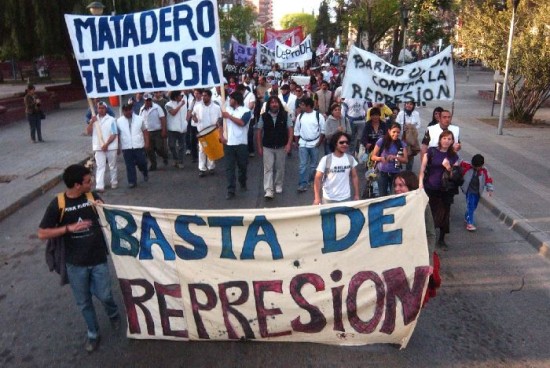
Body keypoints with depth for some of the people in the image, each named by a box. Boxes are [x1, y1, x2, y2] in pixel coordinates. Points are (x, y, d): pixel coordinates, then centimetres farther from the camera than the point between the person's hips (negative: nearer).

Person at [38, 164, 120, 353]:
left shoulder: (92, 196, -6)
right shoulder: (58, 204, -12)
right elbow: (42, 233, -10)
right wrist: (68, 228, -23)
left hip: (98, 259, 1)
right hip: (75, 263, -1)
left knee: (104, 295, 9)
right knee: (84, 301, 13)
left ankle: (114, 314, 42)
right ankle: (93, 333, 35)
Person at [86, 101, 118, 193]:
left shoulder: (111, 119, -3)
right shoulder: (93, 119, 9)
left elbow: (114, 134, -9)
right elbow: (88, 132, 2)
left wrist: (106, 144, -16)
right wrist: (91, 122, -12)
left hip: (111, 147, -2)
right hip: (98, 147, 2)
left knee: (112, 166, 11)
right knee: (100, 167, -2)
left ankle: (114, 183, 27)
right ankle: (99, 186, -7)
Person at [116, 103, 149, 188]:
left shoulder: (139, 119, 3)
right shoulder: (119, 121, 3)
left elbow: (145, 131, 5)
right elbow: (117, 135, 5)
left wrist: (146, 143, -2)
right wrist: (117, 147, 4)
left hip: (139, 146, 0)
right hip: (126, 147, 0)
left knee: (141, 162, 4)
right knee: (129, 165, 3)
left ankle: (145, 173, 35)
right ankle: (132, 181, 11)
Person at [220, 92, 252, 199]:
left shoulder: (246, 111, -5)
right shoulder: (227, 110, 10)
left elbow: (241, 123, -21)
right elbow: (221, 124, 12)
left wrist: (229, 116, -15)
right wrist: (221, 136, -2)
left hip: (241, 143, -3)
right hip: (228, 143, 3)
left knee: (242, 166, 12)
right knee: (229, 167, -1)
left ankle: (243, 184, 36)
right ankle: (231, 190, 2)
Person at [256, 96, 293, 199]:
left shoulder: (285, 115, -4)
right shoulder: (263, 116, -3)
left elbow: (290, 129, -3)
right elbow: (259, 131, 2)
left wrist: (289, 144, -12)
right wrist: (259, 147, 0)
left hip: (281, 147, 0)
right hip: (267, 147, 0)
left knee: (280, 168, 13)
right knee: (268, 168, -4)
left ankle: (278, 186, 32)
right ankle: (269, 191, -5)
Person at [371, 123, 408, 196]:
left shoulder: (402, 144, 1)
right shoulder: (381, 141, -5)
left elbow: (405, 160, -2)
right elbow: (373, 157, -1)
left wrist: (395, 157, -20)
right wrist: (380, 158, -23)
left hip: (396, 173, 1)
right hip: (383, 173, -1)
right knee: (382, 196, 0)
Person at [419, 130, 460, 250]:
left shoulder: (453, 156, 6)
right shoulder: (431, 151, -4)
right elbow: (423, 168, -6)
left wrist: (448, 167, -15)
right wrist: (421, 183, -17)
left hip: (446, 190, 3)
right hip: (430, 189, -3)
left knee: (445, 214, 9)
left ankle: (441, 240, 25)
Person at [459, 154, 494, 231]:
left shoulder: (484, 171, -3)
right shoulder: (468, 167, -10)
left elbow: (488, 179, -2)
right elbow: (462, 163, -1)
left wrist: (490, 189, -9)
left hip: (477, 192, 4)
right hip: (469, 191, -4)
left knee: (473, 206, 14)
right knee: (470, 206, -12)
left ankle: (466, 218, 37)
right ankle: (469, 223, -14)